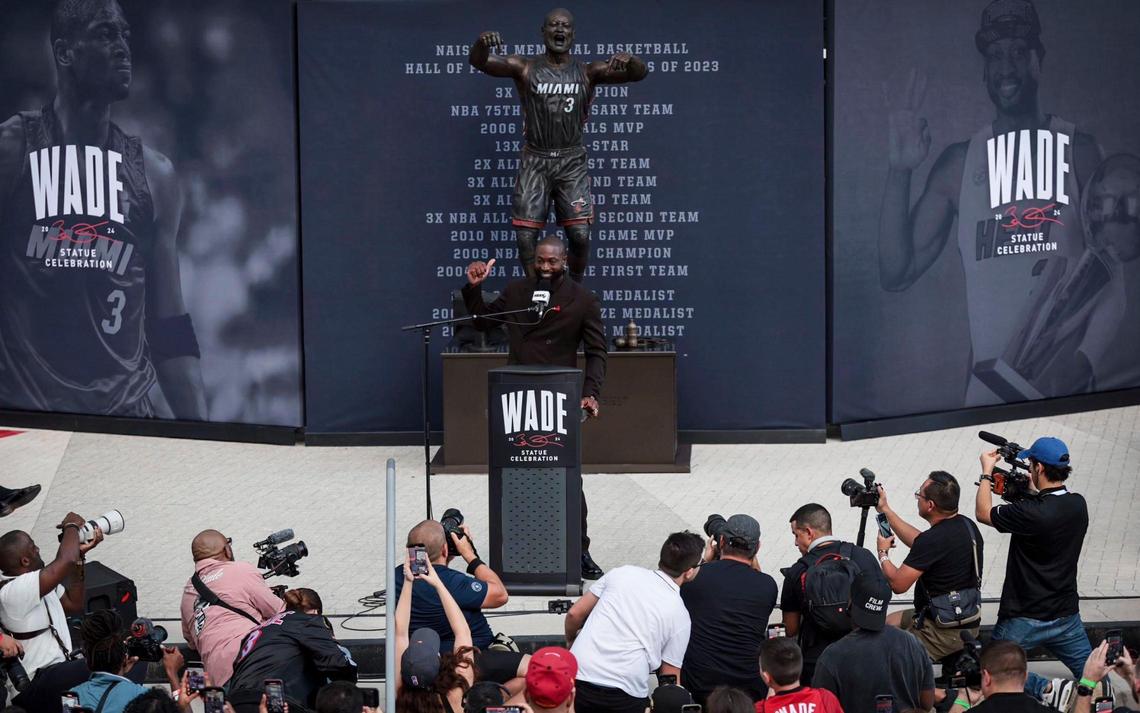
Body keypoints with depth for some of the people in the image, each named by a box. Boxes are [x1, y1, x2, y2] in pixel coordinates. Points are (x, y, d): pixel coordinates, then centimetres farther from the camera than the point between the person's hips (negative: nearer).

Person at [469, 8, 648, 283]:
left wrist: (629, 60, -30)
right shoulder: (526, 69, 0)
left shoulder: (588, 73, 2)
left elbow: (640, 73, -5)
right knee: (525, 236, -5)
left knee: (580, 235, -9)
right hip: (535, 161, 0)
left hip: (571, 162, 0)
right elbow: (478, 62, -12)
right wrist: (482, 43, -37)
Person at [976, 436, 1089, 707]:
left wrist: (986, 472, 4)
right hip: (1067, 614, 6)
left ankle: (1047, 689, -11)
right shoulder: (1078, 505, -3)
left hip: (1025, 619, -6)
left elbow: (983, 513, -8)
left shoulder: (1031, 513, -24)